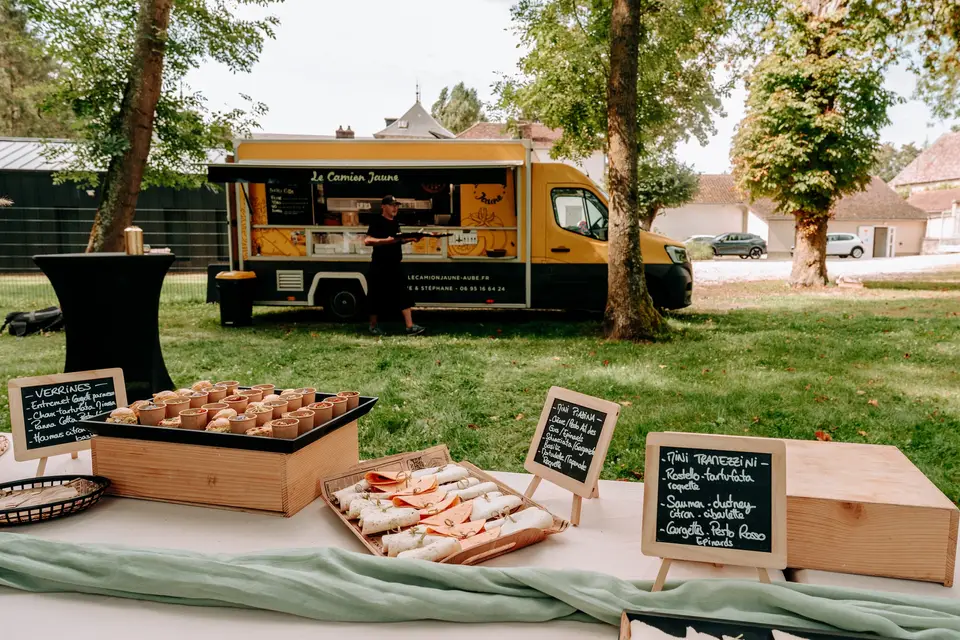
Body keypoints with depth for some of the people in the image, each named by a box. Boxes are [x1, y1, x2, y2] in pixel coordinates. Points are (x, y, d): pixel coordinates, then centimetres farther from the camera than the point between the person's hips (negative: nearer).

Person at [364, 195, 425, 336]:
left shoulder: (395, 222, 11)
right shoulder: (377, 222, -12)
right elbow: (367, 241, -22)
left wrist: (410, 239, 6)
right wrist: (385, 240, -31)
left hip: (395, 265, 7)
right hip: (380, 266, -7)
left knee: (403, 294, -1)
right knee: (378, 297, 4)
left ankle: (410, 327, -2)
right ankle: (373, 326, 21)